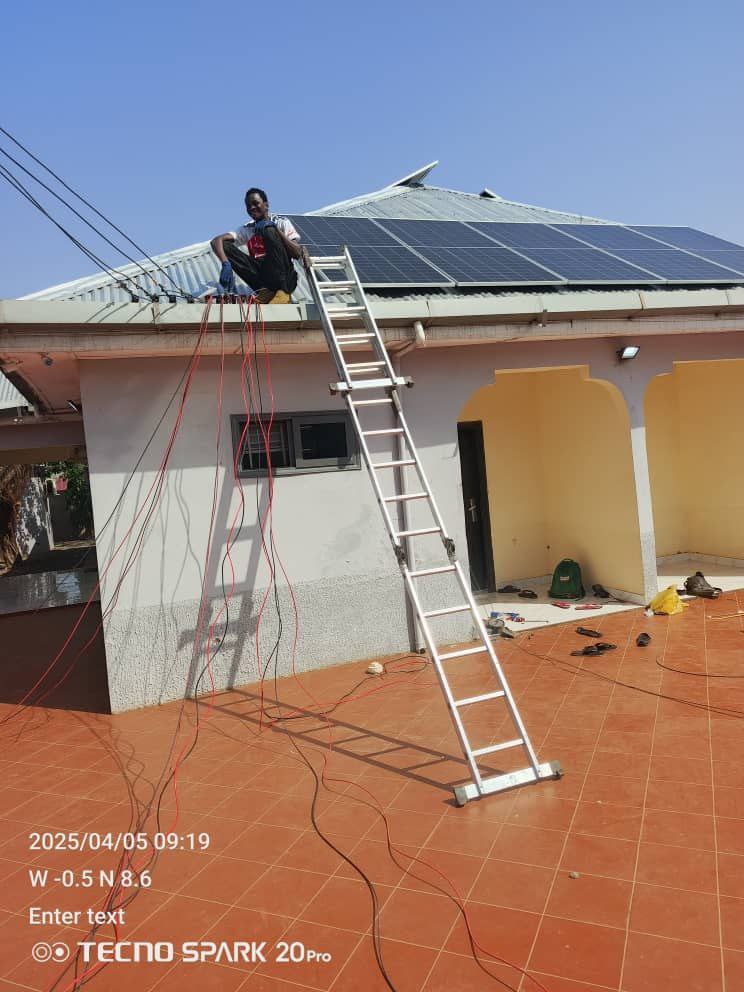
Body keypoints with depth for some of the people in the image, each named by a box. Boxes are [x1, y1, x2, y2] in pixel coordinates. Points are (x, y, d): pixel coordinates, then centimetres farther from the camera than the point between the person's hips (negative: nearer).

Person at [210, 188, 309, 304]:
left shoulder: (281, 222, 5)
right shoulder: (247, 229, 12)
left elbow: (297, 254, -10)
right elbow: (216, 241, -4)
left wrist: (275, 229, -17)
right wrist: (226, 264, -24)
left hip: (285, 278, -3)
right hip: (261, 279, 4)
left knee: (269, 230, -20)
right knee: (224, 245, -7)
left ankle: (283, 292, -24)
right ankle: (265, 291, -18)